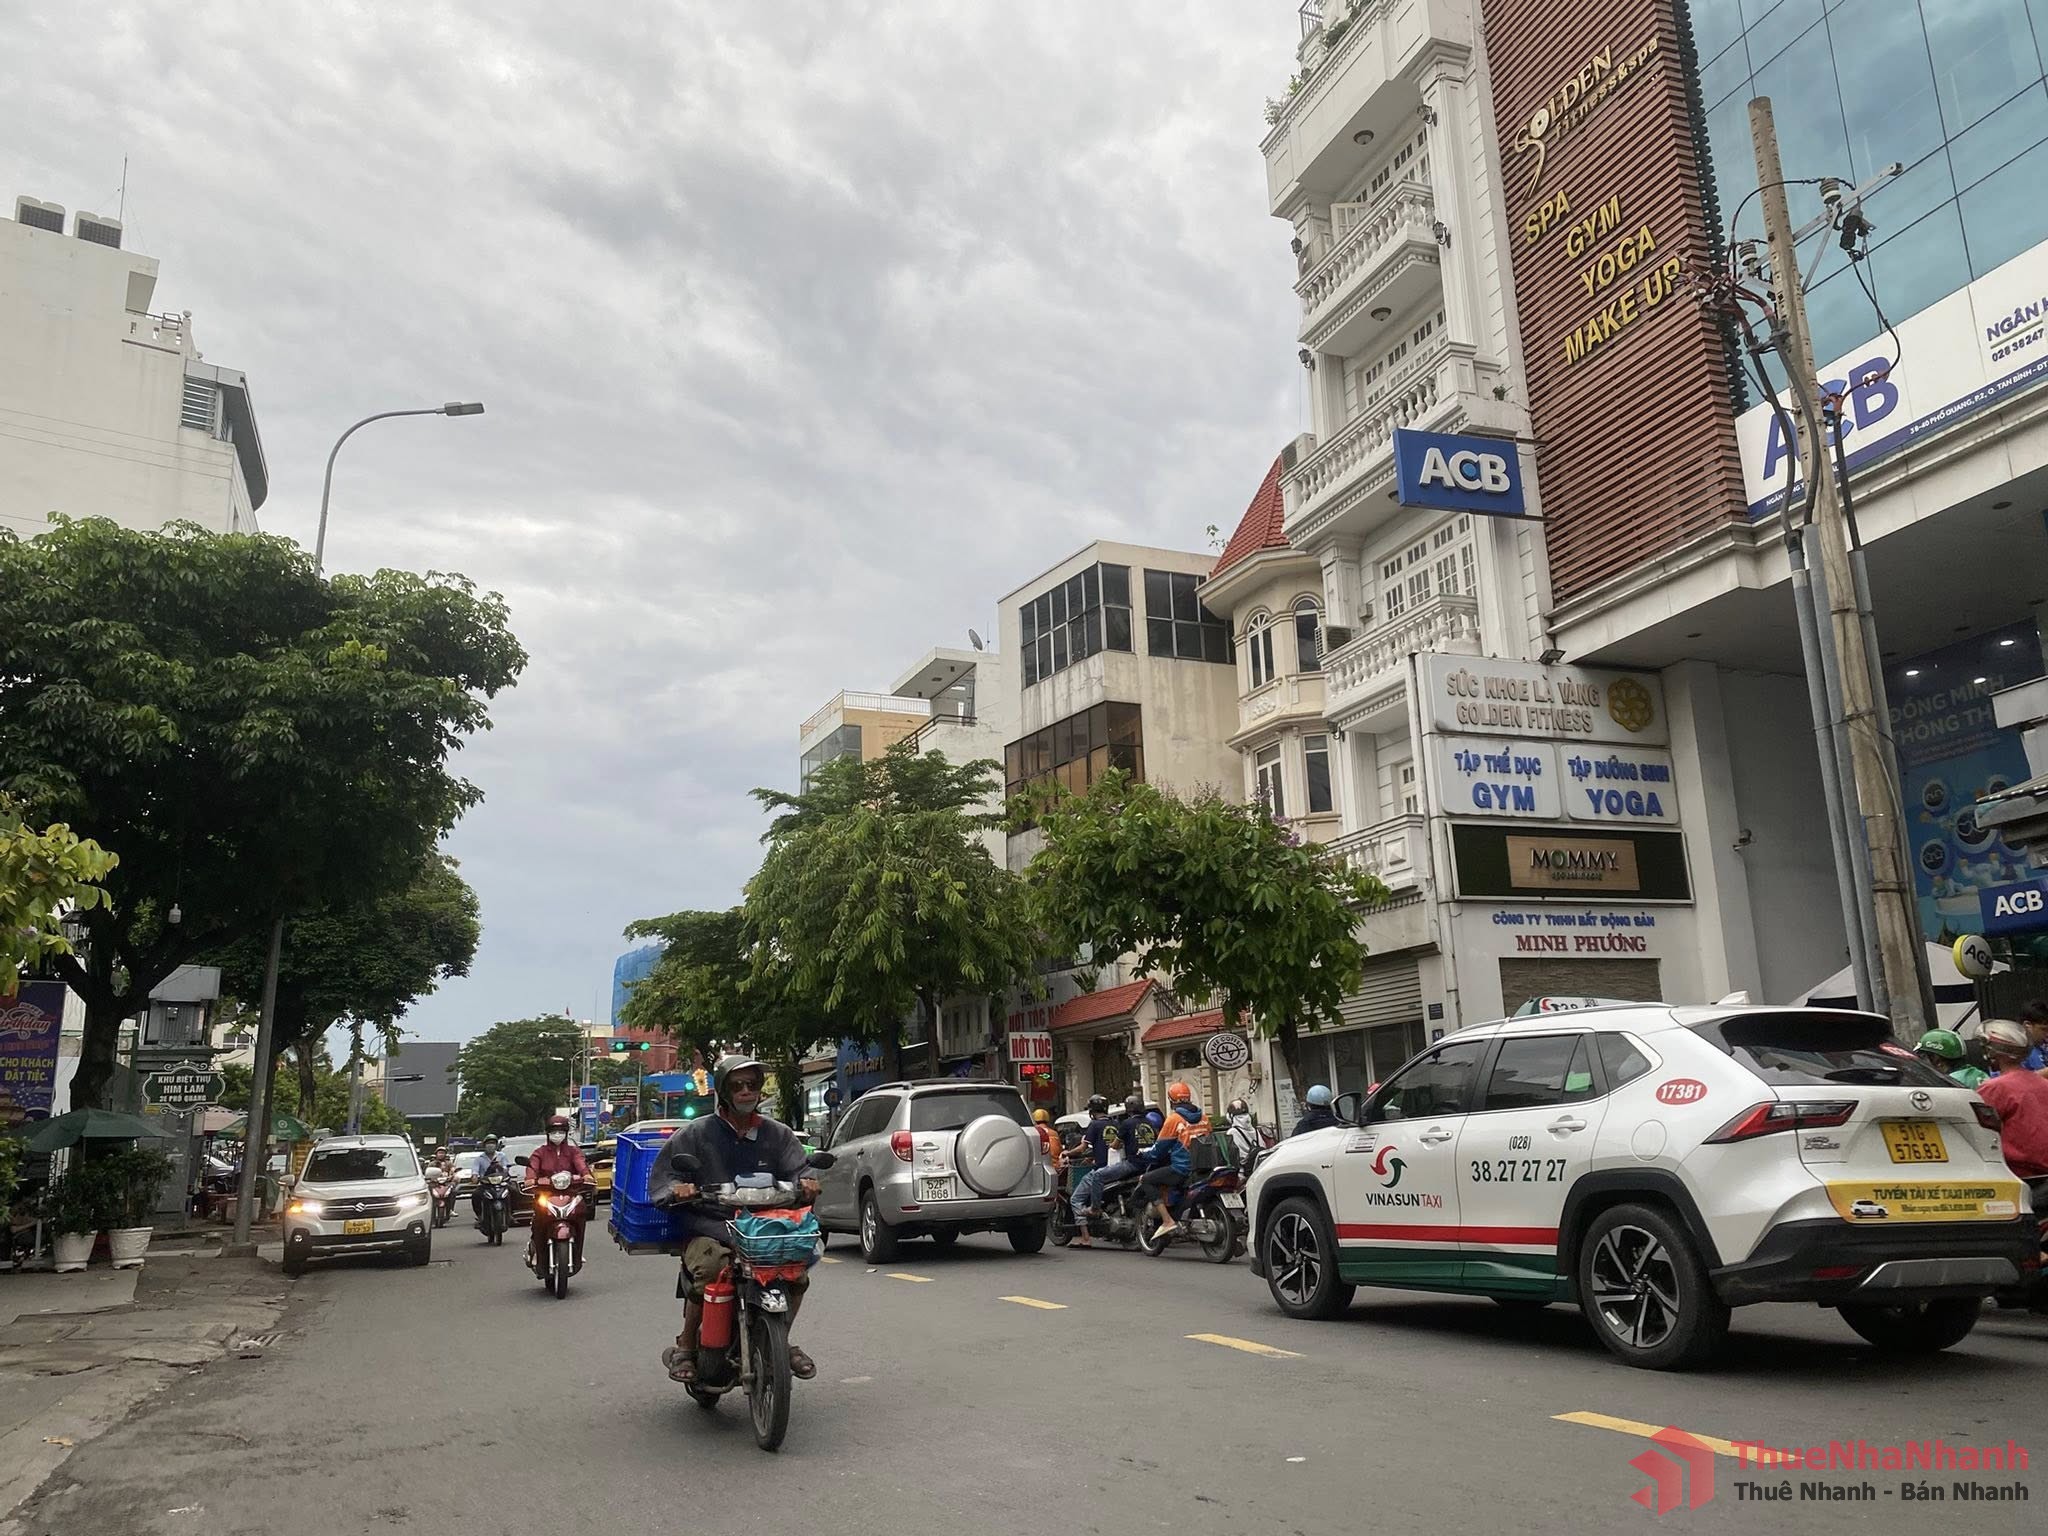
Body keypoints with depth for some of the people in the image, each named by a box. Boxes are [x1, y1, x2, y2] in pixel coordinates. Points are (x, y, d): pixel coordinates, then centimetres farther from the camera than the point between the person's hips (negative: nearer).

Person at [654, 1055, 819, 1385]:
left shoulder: (777, 1134, 13)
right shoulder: (695, 1134, 6)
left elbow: (798, 1168, 5)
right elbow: (660, 1178, 2)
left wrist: (806, 1182, -19)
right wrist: (677, 1189, -21)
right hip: (708, 1230, -3)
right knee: (708, 1270, -33)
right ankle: (685, 1346, -7)